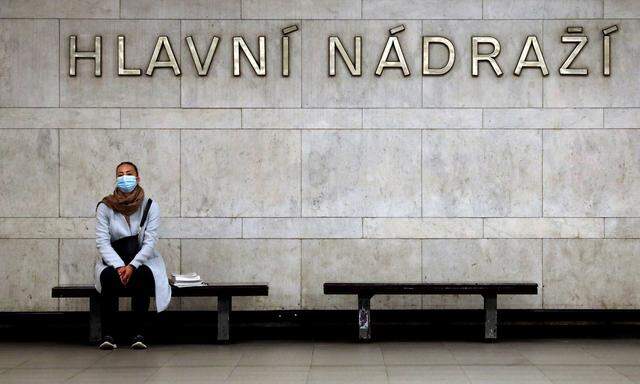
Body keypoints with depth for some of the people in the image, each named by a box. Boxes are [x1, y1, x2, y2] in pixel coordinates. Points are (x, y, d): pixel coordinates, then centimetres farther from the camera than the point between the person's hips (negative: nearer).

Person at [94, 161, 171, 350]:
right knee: (108, 276, -33)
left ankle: (138, 334, -28)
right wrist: (119, 266, -24)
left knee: (142, 276, -34)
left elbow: (150, 242, -10)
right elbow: (102, 242, -9)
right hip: (113, 261, 0)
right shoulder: (105, 207, -2)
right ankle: (107, 335, -29)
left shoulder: (150, 206, -3)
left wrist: (132, 266, -25)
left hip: (142, 260, 0)